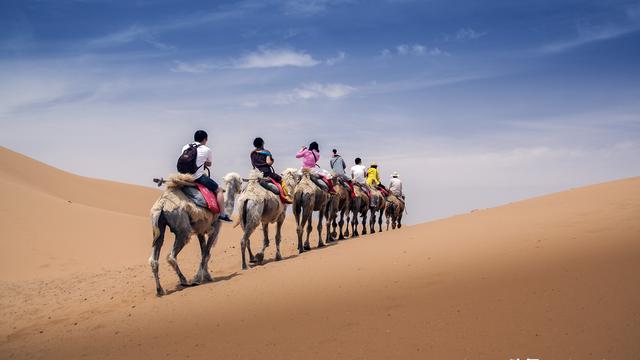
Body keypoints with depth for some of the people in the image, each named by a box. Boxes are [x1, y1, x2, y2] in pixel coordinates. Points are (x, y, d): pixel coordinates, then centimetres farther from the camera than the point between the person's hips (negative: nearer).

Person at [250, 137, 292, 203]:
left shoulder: (252, 153, 10)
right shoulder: (266, 152, -5)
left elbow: (253, 164, 13)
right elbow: (268, 162, -17)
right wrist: (272, 161, 2)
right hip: (266, 172, -5)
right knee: (281, 180, 9)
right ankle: (286, 196, 0)